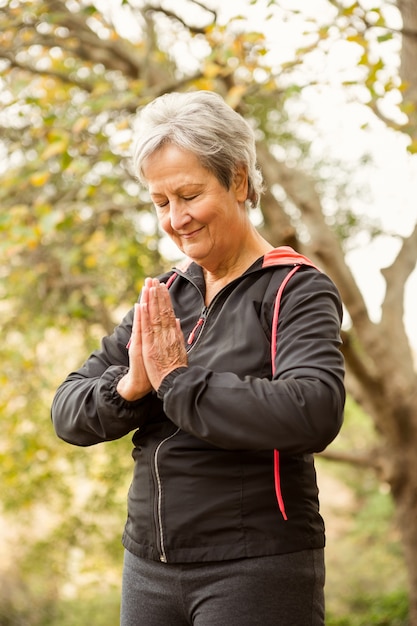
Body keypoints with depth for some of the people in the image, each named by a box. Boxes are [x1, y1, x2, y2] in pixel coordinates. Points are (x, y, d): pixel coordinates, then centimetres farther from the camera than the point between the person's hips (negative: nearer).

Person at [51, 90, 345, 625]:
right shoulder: (163, 297, 9)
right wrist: (130, 386, -15)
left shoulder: (296, 290, -7)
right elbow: (68, 413, 6)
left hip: (256, 567, -5)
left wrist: (178, 381, -18)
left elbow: (314, 414, -25)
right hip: (150, 565, 5)